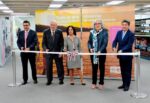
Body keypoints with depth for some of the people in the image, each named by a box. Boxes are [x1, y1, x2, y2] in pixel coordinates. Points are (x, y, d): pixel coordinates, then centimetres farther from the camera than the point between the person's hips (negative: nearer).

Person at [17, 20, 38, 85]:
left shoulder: (33, 33, -3)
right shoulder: (20, 33, 9)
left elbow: (35, 42, -10)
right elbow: (18, 42, 9)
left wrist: (29, 48, -20)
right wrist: (21, 48, -9)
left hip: (31, 52, -3)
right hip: (23, 52, 3)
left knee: (33, 66, 6)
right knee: (24, 66, 7)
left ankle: (35, 79, 17)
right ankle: (25, 80, 14)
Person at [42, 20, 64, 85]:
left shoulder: (59, 32, 1)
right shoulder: (46, 32, 2)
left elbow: (62, 43, 1)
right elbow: (44, 42, 4)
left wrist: (61, 51, -7)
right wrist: (45, 49, -13)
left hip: (57, 52, -1)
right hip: (49, 52, 1)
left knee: (60, 67, 4)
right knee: (48, 67, 3)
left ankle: (61, 80, 17)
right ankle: (49, 80, 16)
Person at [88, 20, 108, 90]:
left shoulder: (104, 32, -4)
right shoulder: (92, 32, 5)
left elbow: (105, 43, -11)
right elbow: (89, 42, 6)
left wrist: (100, 51, -22)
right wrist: (90, 48, -13)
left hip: (101, 53, -3)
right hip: (93, 53, 3)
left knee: (101, 68, 7)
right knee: (94, 68, 9)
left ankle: (101, 83, 16)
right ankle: (94, 83, 19)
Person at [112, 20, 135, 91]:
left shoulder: (131, 34, -11)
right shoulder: (119, 32, 6)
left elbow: (129, 45, -19)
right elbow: (115, 41, 3)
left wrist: (121, 50, -29)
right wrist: (114, 47, -18)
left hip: (127, 55, -6)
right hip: (120, 55, 6)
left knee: (127, 71, 4)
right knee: (122, 70, 14)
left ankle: (127, 85, 13)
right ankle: (124, 84, 25)